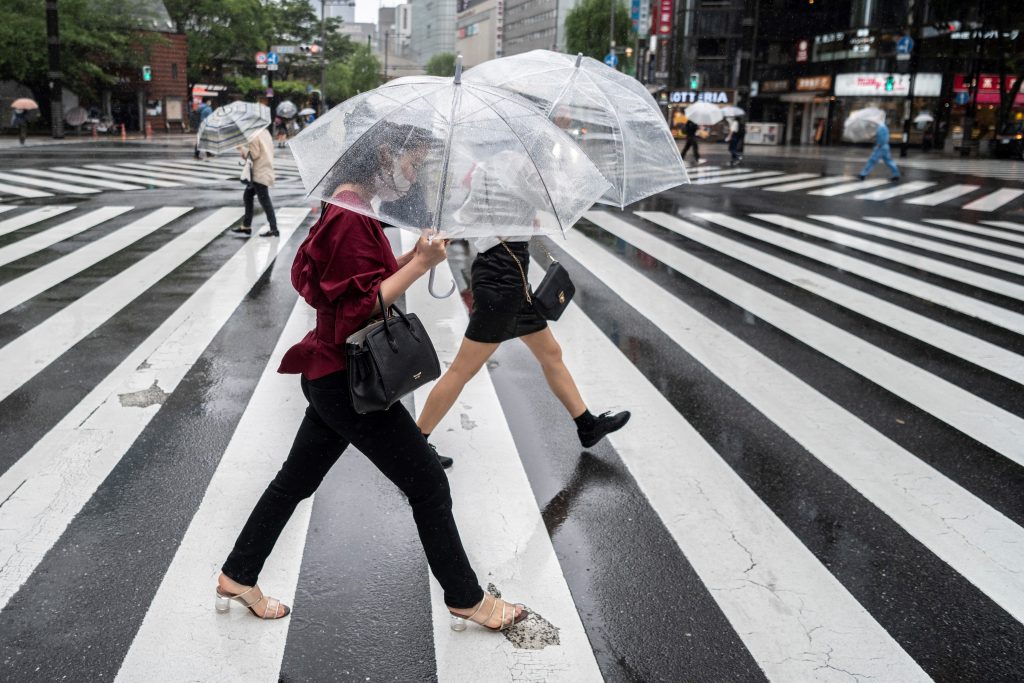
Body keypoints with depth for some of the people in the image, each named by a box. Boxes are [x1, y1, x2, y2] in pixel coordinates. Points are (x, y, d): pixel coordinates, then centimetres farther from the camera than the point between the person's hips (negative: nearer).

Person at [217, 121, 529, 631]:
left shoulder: (347, 209, 11)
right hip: (348, 382, -10)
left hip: (331, 378, 10)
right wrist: (419, 265, -23)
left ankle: (237, 577, 34)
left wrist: (413, 258, 4)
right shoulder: (350, 216, -21)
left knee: (296, 479, 20)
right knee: (429, 484, 1)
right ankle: (467, 600, 15)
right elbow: (362, 308, -24)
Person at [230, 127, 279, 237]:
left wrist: (242, 148, -5)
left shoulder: (254, 136, -16)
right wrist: (244, 148, 14)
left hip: (260, 173, -10)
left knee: (264, 201, -6)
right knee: (247, 196, 17)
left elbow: (254, 154, -17)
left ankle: (273, 229, -4)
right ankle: (246, 226, 22)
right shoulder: (264, 132, 10)